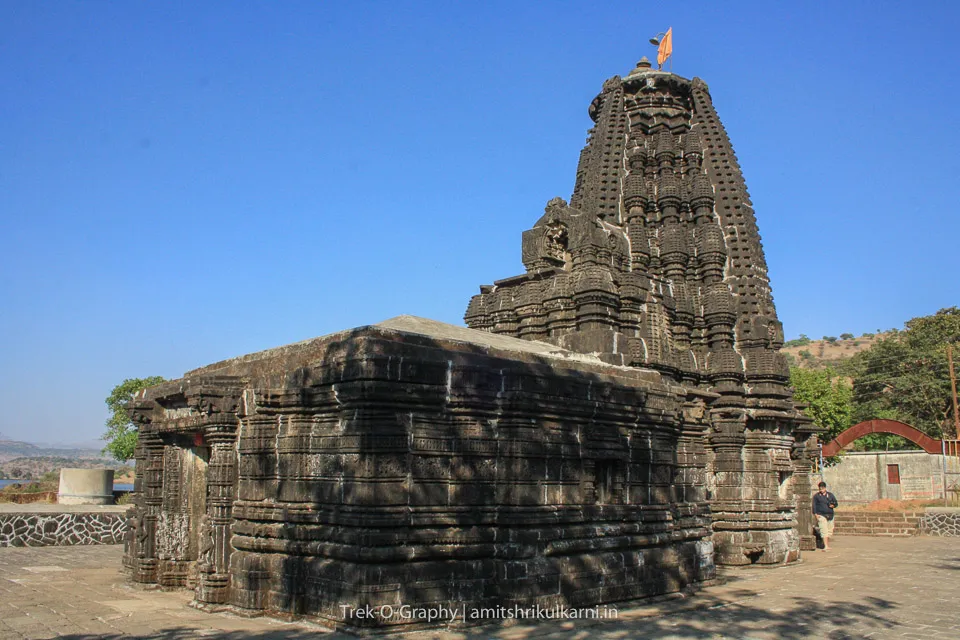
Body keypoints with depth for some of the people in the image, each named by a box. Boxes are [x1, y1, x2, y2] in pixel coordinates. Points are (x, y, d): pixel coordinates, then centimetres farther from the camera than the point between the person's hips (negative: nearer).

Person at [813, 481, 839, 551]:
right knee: (824, 531, -14)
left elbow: (836, 503, 16)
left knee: (830, 531, 9)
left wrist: (833, 505, -7)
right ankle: (826, 546, -19)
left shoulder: (830, 495, 12)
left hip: (830, 515, 4)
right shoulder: (816, 496, 4)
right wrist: (816, 514, -8)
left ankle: (828, 545, 25)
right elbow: (814, 506, 2)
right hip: (821, 515, -4)